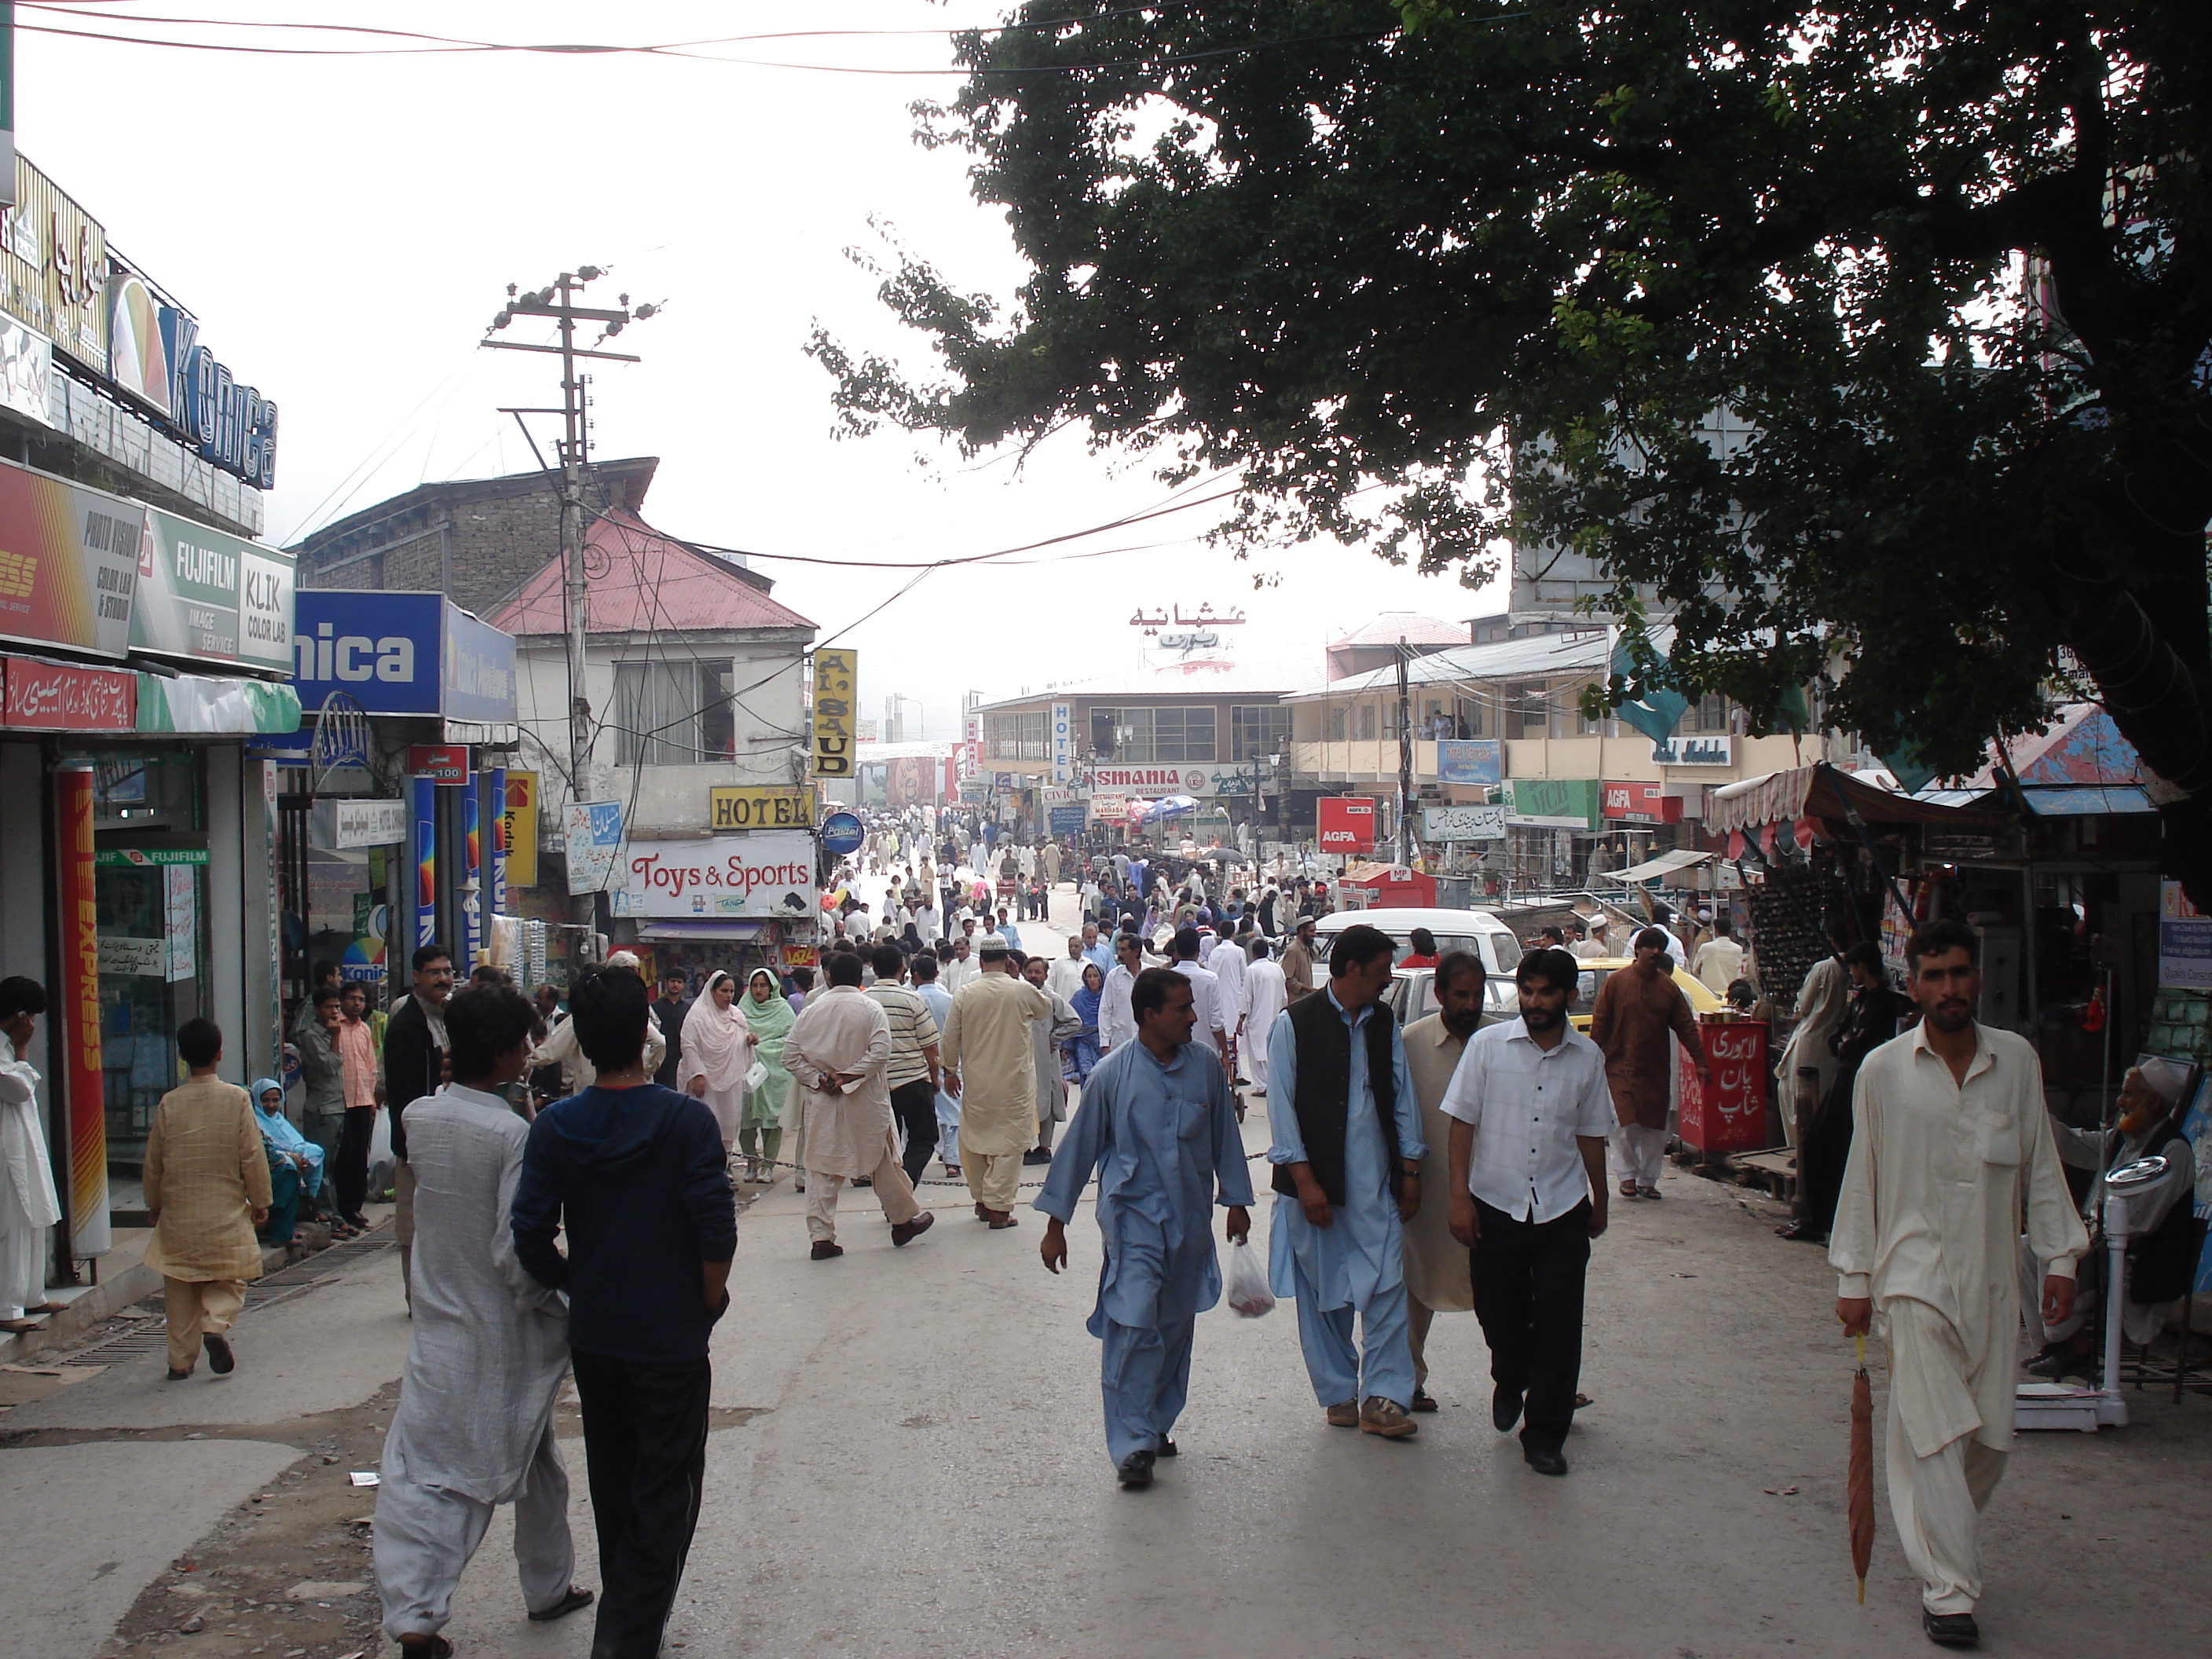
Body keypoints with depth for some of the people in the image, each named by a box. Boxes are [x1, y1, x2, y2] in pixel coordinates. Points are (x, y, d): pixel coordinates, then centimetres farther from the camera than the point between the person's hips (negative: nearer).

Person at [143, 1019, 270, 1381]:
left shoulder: (169, 1104, -3)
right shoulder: (237, 1098, -9)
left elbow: (153, 1162, 5)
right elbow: (253, 1156, -6)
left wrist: (154, 1203, 21)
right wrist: (260, 1200, 6)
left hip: (178, 1212, 2)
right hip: (226, 1211, -2)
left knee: (180, 1288, 11)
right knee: (228, 1281, 10)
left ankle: (180, 1360, 12)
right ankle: (216, 1324, -16)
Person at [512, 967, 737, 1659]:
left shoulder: (554, 1127, -6)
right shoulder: (687, 1120, -16)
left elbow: (531, 1239, -7)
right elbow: (716, 1231, -18)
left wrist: (581, 1288, 10)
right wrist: (709, 1302, -1)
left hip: (592, 1338, 4)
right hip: (672, 1340, -4)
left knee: (614, 1490, 21)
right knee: (666, 1493, 8)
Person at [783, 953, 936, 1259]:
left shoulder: (811, 1010, 2)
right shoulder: (870, 1008, -5)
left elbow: (791, 1055, -2)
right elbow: (880, 1051, -17)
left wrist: (818, 1080, -5)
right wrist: (850, 1077, -14)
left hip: (823, 1101, 2)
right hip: (865, 1101, -2)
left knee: (821, 1167, 6)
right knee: (883, 1161, 12)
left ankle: (821, 1236, 2)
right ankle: (904, 1220, 24)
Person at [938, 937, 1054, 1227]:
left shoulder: (963, 994, -5)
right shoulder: (1022, 991, -8)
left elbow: (950, 1038, 1)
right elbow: (1046, 1008, 14)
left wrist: (950, 1071, 15)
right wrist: (1019, 976, 19)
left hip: (975, 1083, 2)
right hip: (1014, 1081, -2)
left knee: (975, 1139, 17)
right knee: (1008, 1143, 3)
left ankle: (981, 1200, 27)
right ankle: (998, 1206, 1)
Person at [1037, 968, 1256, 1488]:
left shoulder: (1205, 1069, -1)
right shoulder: (1113, 1074, -9)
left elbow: (1225, 1137, 12)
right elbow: (1080, 1146, -2)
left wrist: (1235, 1201, 13)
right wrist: (1056, 1222, 0)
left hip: (1190, 1218, 4)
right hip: (1133, 1214, -4)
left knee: (1176, 1327, 12)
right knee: (1134, 1325, -14)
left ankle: (1156, 1426, 29)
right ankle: (1132, 1444, -6)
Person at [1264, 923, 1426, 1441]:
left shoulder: (1384, 1025, 10)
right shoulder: (1294, 1024, -5)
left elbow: (1402, 1098, 13)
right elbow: (1281, 1106, -7)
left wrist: (1410, 1169, 8)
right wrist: (1304, 1181, -11)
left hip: (1376, 1183, 3)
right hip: (1314, 1182, -3)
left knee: (1387, 1286, -4)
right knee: (1322, 1292, 6)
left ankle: (1382, 1398, 3)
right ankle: (1339, 1394, 19)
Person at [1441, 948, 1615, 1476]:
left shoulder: (1588, 1057, 3)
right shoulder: (1487, 1045, -4)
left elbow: (1590, 1134, 13)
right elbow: (1462, 1121, -2)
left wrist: (1599, 1202, 19)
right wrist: (1460, 1197, -7)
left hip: (1563, 1212, 1)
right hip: (1495, 1205, -1)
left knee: (1558, 1326, -1)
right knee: (1499, 1315, 11)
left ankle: (1544, 1436, 12)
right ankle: (1509, 1382, 44)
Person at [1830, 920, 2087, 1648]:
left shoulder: (2017, 1060, 2)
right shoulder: (1882, 1070, -3)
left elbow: (2040, 1166, 10)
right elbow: (1862, 1178, 2)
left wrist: (2059, 1258, 6)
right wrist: (1853, 1278, 2)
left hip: (1993, 1280, 3)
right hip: (1916, 1274, -3)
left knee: (1991, 1435, 8)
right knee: (1935, 1431, -6)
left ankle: (1937, 1538, 33)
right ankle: (1948, 1590, 3)